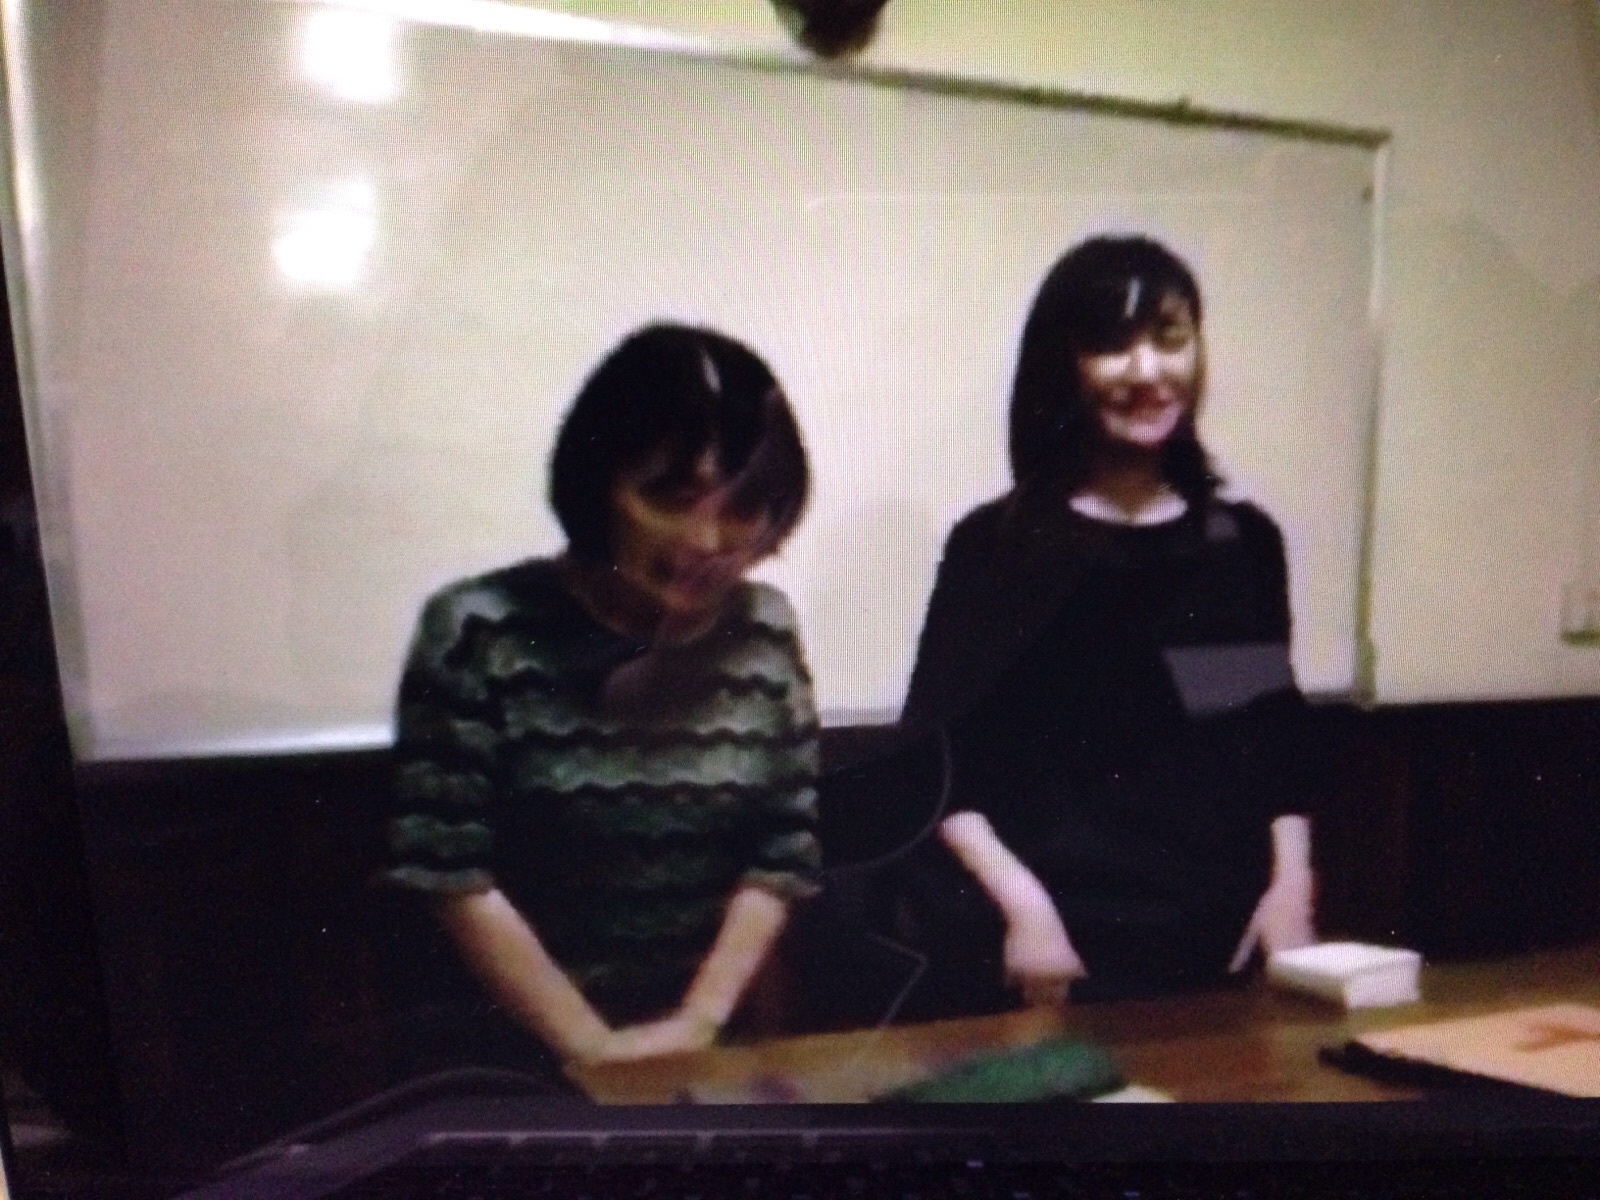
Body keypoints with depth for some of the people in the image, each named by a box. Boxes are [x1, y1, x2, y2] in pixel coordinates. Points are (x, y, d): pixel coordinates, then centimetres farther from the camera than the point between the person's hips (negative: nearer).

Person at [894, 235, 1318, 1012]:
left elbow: (1279, 742, 12)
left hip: (1218, 940, 4)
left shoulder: (1246, 542, 7)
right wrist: (1020, 904, -14)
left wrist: (1289, 886, 1)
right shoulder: (996, 544, -4)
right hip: (1054, 943, -3)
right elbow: (934, 758, -5)